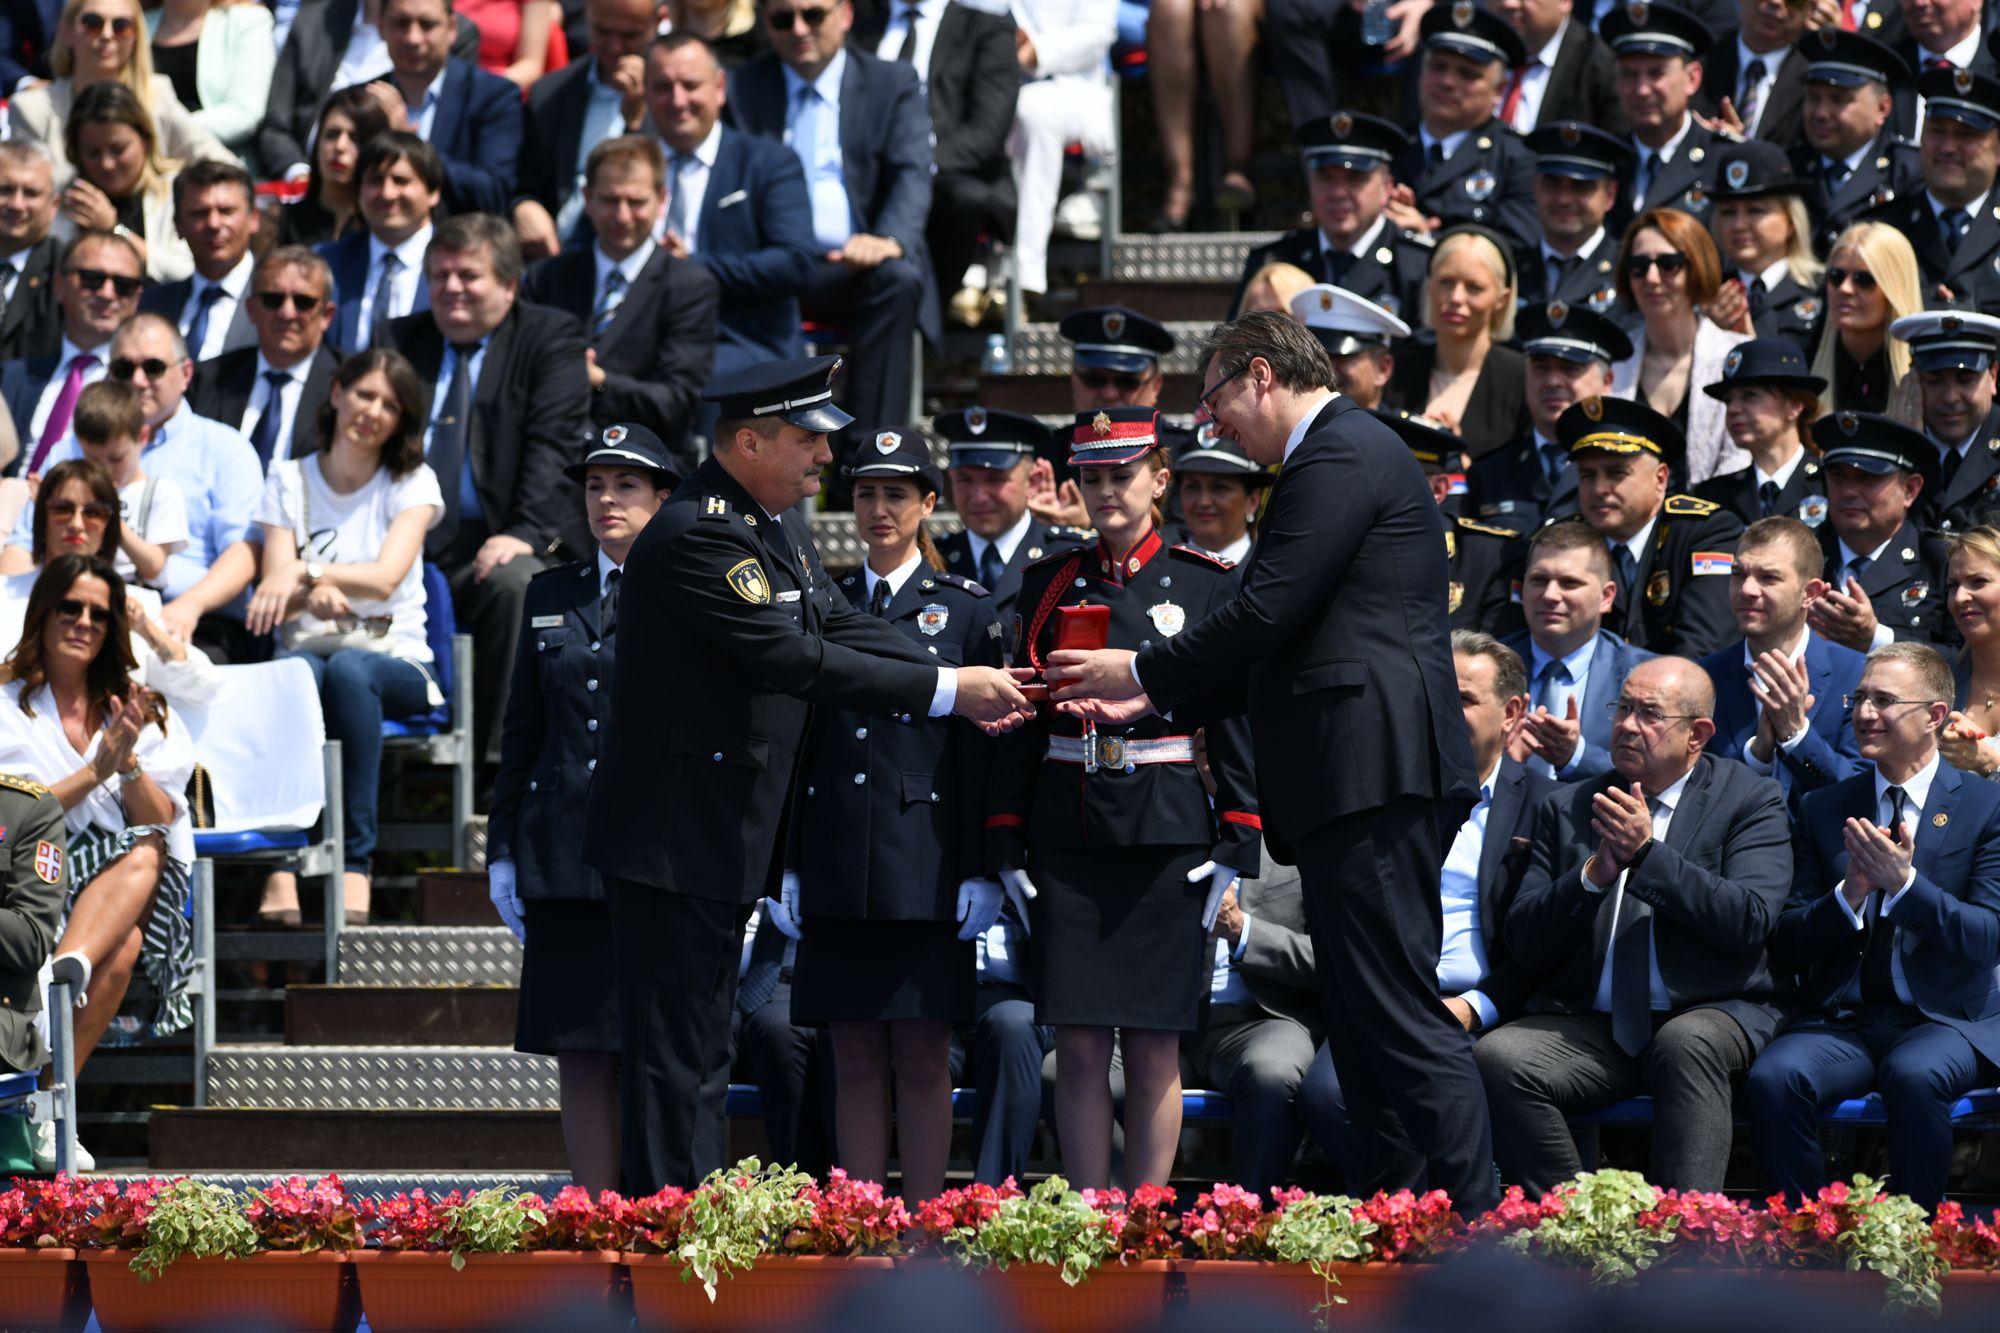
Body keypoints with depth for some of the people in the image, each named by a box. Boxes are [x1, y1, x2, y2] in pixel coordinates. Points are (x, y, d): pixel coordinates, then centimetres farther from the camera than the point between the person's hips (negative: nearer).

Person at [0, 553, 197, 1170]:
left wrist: (129, 764, -12)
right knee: (121, 946, -36)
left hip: (133, 900, 3)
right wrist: (93, 773, -14)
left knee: (145, 853, -34)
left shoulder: (145, 714, 18)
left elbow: (162, 826, 7)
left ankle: (69, 968, -57)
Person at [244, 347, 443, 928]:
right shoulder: (289, 482, 12)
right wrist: (312, 594, -23)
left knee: (348, 670, -38)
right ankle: (279, 870, -47)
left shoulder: (411, 483, 8)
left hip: (397, 665, 0)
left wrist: (305, 570, -26)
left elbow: (386, 576, -10)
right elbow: (273, 593, 0)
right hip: (305, 650, 0)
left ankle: (354, 869, -44)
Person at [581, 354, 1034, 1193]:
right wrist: (946, 691, -22)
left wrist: (969, 686, -3)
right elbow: (793, 659, -26)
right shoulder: (698, 538, -21)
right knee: (675, 1057, -8)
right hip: (676, 841, -10)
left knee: (700, 1051, 13)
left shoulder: (776, 526, 12)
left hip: (723, 841, 10)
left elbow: (838, 628, 10)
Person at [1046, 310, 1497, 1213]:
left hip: (1369, 770, -11)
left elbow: (1267, 614, -14)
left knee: (1400, 1019, -14)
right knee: (1364, 1023, 9)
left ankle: (1472, 1223, -17)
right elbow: (1285, 639, 26)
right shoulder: (1348, 453, 24)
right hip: (1362, 776, 11)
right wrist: (1151, 697, 22)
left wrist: (1144, 673, -1)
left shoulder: (1342, 458, -9)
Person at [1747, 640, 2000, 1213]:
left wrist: (1904, 884, -18)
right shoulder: (1826, 809, 15)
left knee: (1914, 1075, -37)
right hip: (1842, 1020, 3)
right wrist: (1849, 896, -10)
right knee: (1773, 1077, -30)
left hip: (1945, 1019, -3)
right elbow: (1786, 949, 9)